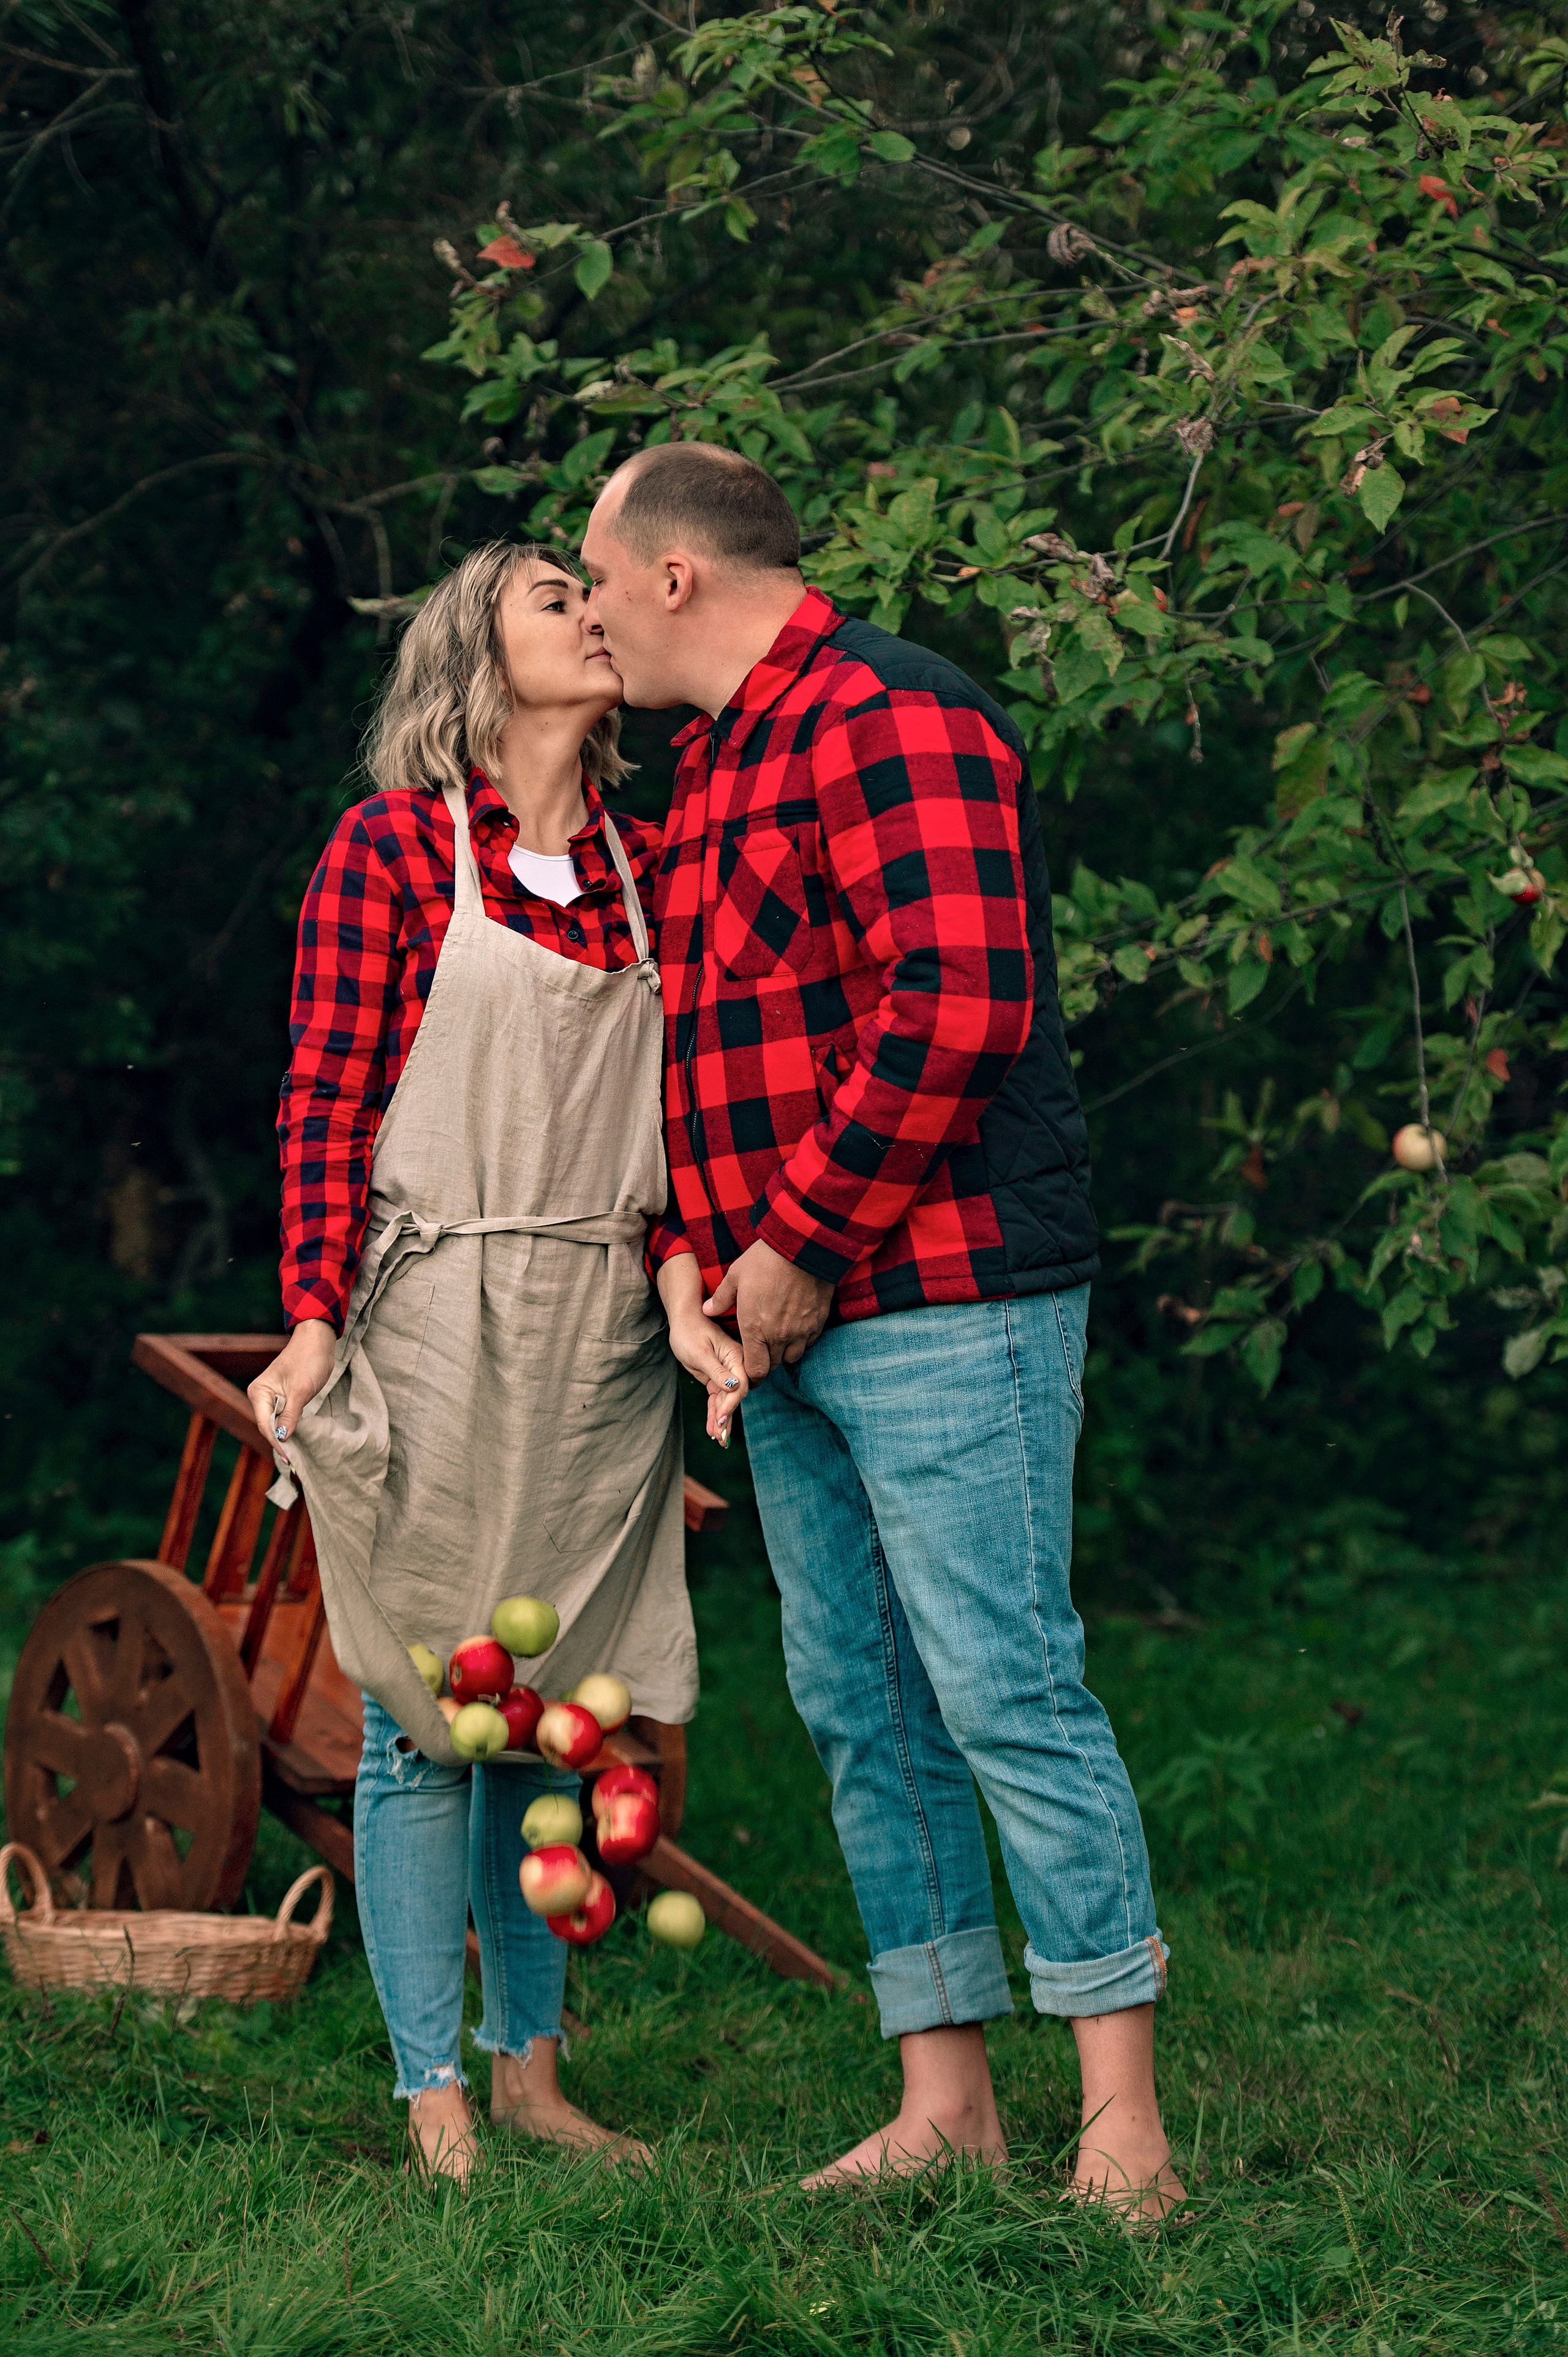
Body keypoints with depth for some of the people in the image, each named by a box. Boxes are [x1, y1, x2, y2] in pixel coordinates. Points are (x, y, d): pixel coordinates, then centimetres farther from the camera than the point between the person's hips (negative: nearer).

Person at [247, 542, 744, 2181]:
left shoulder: (647, 864, 12)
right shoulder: (391, 847, -2)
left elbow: (678, 1103, 9)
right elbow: (328, 1098, -5)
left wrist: (688, 1288, -6)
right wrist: (315, 1320, -13)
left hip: (603, 1336, 5)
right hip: (431, 1318, -5)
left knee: (562, 1708, 9)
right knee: (425, 1715, -2)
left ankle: (532, 2069, 20)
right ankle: (433, 2094, 5)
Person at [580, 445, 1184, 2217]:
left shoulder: (890, 725, -11)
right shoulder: (716, 767, 21)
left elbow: (959, 1008, -21)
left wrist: (804, 1239, -16)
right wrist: (688, 1246, 11)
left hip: (941, 1301, -10)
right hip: (788, 1328, 10)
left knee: (1004, 1690, -10)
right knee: (858, 1708, 9)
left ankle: (1122, 2122, -6)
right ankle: (943, 2104, 14)